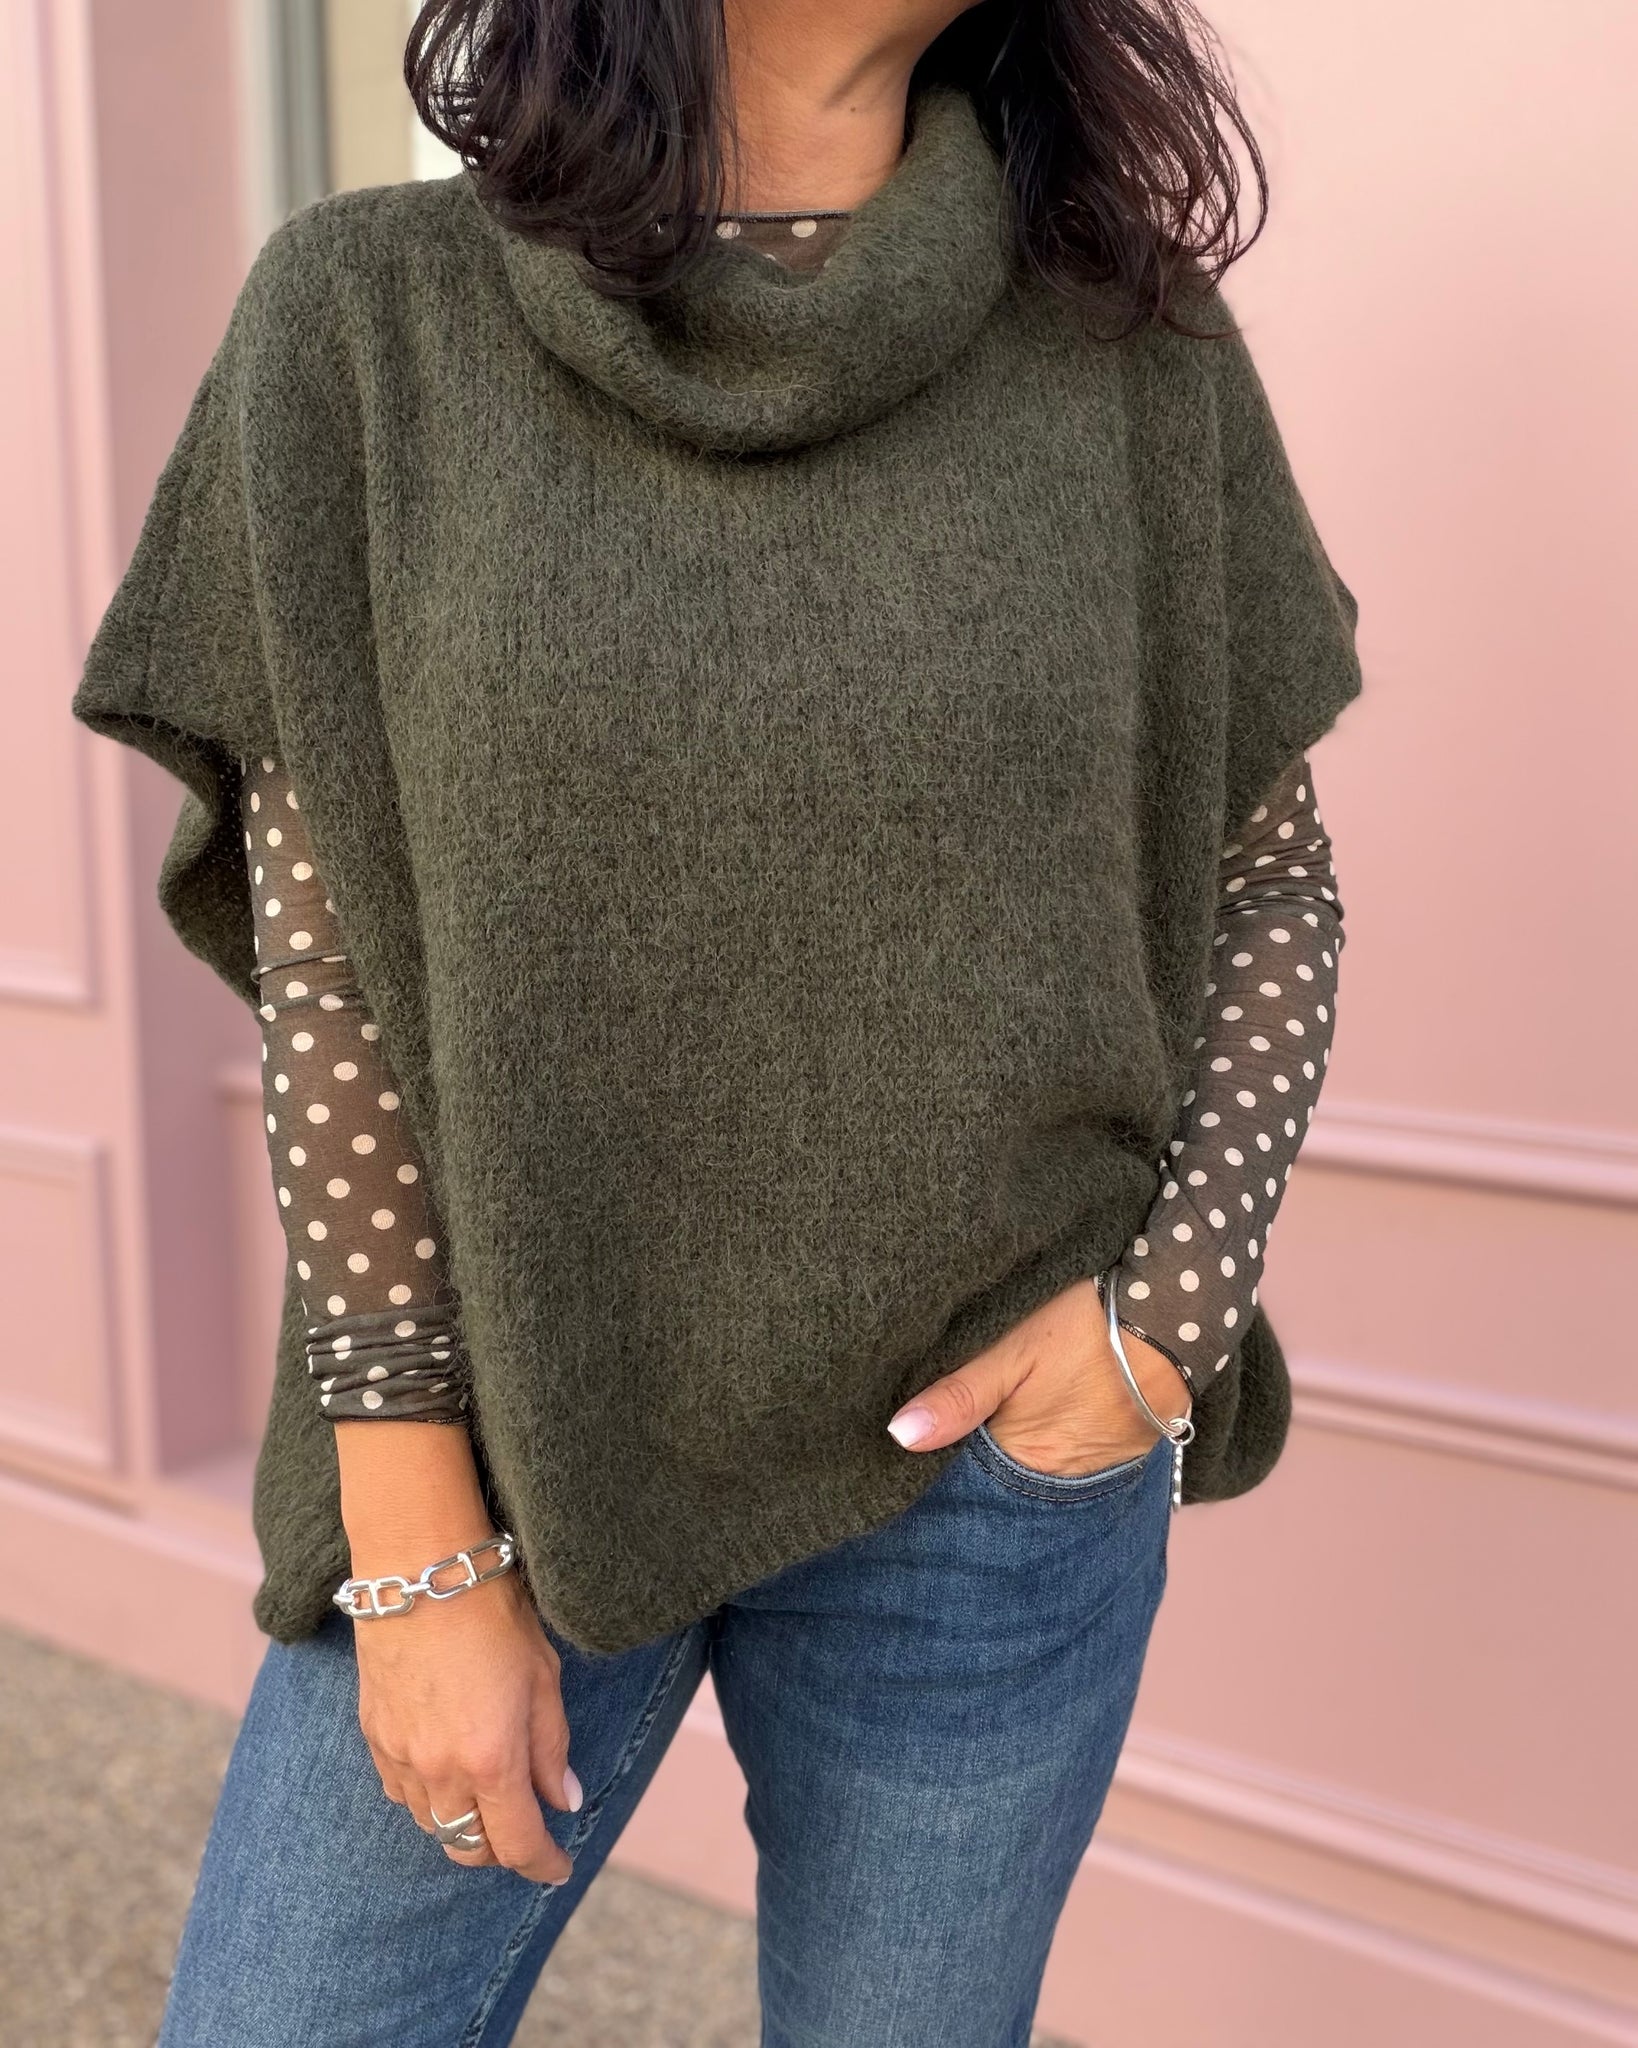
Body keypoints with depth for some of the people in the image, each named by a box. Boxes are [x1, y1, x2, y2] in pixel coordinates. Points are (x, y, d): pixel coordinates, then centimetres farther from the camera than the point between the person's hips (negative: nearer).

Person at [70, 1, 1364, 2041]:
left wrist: (1179, 1304, -10)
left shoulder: (1128, 348, -4)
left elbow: (1272, 887, 5)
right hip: (515, 1437, 0)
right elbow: (324, 942, -7)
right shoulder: (370, 323, -6)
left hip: (985, 1453, 1)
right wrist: (417, 1546, -8)